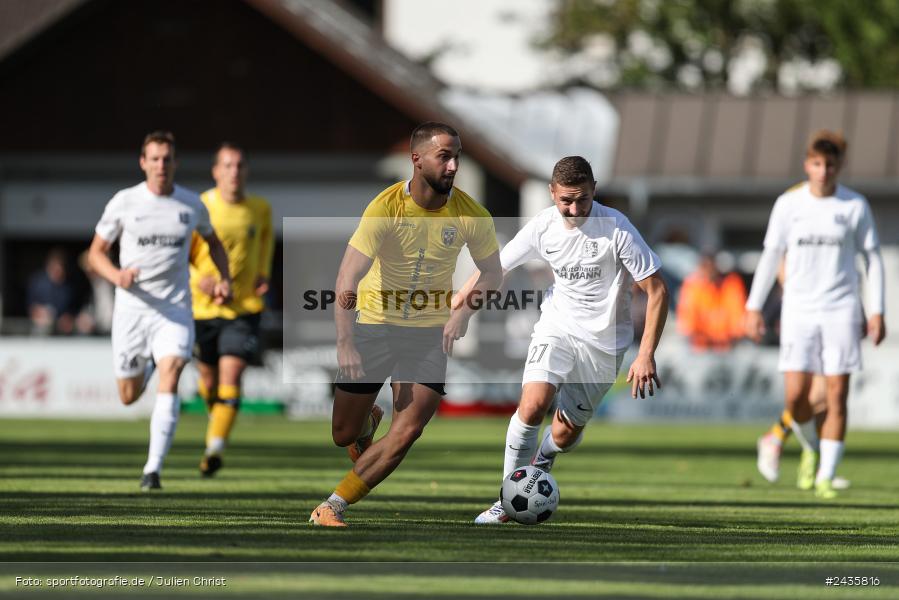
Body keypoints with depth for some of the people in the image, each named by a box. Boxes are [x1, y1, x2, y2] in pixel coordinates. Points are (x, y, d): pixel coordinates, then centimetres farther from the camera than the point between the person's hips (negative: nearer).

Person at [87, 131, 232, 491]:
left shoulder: (191, 205, 3)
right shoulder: (124, 202, -3)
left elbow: (213, 242, 22)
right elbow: (96, 253, 4)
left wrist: (224, 278, 5)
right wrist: (116, 275, -17)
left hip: (174, 310, 0)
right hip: (131, 308, 0)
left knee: (169, 381, -22)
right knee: (129, 397, 9)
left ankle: (153, 468, -23)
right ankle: (146, 365, 48)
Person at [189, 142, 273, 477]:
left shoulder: (260, 208, -1)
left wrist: (263, 273, 10)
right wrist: (197, 279, -20)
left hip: (245, 308, 0)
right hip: (205, 308, 0)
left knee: (231, 375, -16)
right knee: (208, 378, 13)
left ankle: (215, 448, -19)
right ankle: (216, 416, 47)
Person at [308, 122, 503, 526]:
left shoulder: (471, 215, -10)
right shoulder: (385, 208, -19)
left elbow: (492, 273, 6)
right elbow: (347, 281, -22)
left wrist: (462, 313, -11)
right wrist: (346, 344, -32)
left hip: (430, 331, 1)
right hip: (376, 323, -1)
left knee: (408, 431, -15)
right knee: (343, 434, 4)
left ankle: (333, 506, -7)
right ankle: (369, 418, 42)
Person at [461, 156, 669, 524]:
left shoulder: (616, 228, -19)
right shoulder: (543, 226, -8)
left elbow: (657, 290, -16)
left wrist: (646, 355, -21)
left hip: (604, 341, -1)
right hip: (557, 327, 1)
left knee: (566, 433, 2)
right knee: (533, 405, -23)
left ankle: (540, 463, 40)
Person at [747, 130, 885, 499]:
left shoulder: (855, 206, 1)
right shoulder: (788, 204, 2)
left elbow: (872, 259, 6)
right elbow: (771, 256, 10)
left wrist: (877, 312, 0)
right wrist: (754, 307, 7)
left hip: (841, 312, 0)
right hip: (798, 312, 1)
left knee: (837, 396, -6)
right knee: (796, 395, -7)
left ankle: (825, 476, 1)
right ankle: (812, 447, 25)